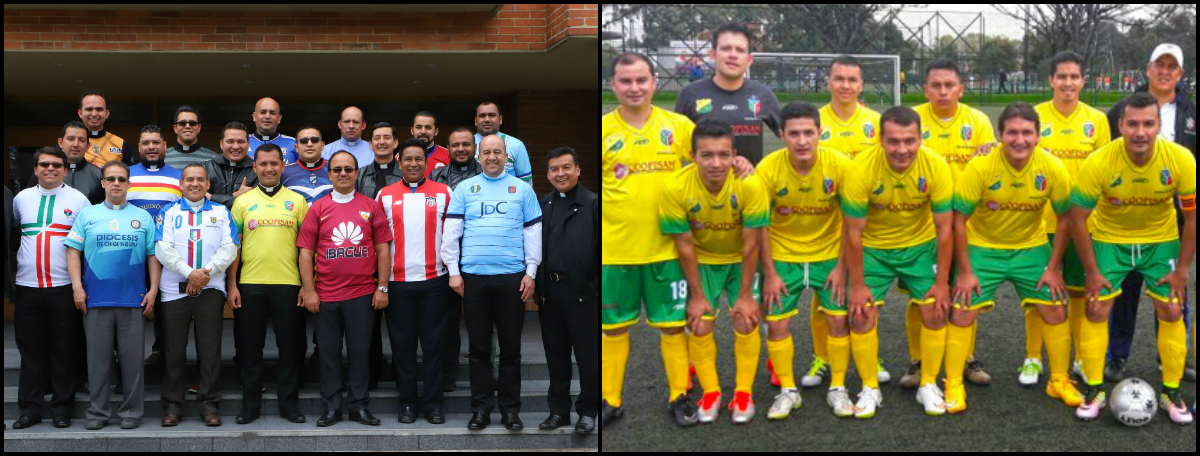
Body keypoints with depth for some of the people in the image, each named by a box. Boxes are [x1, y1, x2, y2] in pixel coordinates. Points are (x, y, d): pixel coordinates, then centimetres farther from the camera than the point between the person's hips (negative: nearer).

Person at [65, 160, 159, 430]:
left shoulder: (143, 217, 9)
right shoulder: (87, 215, 9)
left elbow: (153, 255, 7)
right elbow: (73, 251, 5)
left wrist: (153, 289, -1)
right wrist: (77, 287, -4)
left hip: (133, 299, 0)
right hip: (95, 299, 0)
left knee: (132, 357, 2)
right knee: (98, 357, 5)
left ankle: (131, 411, 11)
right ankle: (98, 411, 14)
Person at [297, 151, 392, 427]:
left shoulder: (371, 207, 5)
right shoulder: (318, 208, 5)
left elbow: (383, 248, 5)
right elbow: (306, 251, 3)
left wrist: (382, 287, 0)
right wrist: (308, 290, -3)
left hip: (362, 294, 0)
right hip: (326, 295, 1)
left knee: (359, 350, 5)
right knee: (328, 351, 6)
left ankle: (359, 406, 15)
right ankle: (331, 407, 15)